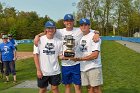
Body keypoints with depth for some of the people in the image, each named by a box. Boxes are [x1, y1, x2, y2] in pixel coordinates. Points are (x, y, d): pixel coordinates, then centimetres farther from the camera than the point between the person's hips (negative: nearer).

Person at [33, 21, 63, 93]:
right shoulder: (39, 40, -6)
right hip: (42, 71, -1)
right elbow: (36, 55, -5)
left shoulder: (58, 41, 0)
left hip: (55, 71, 1)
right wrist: (38, 70, -9)